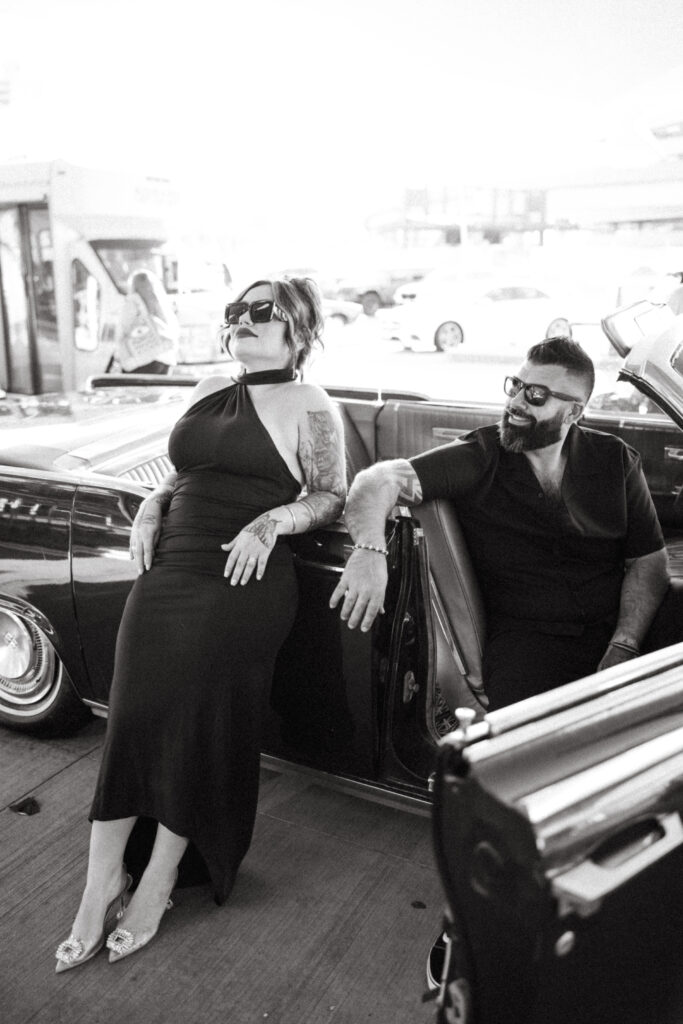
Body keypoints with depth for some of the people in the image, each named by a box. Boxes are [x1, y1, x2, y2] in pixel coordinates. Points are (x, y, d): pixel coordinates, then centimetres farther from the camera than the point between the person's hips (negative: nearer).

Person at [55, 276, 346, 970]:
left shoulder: (310, 407, 3)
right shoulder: (207, 392, 21)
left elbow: (331, 497, 2)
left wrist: (272, 521, -14)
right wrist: (152, 506, 9)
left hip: (242, 584, -5)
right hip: (167, 571, 6)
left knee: (198, 725, -6)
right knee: (131, 718, -1)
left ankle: (159, 878, 14)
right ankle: (100, 885, 11)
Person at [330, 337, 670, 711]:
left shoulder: (616, 461, 9)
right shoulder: (480, 459, 0)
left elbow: (650, 561, 9)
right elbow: (382, 479, -11)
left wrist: (623, 648, -7)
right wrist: (370, 548, -33)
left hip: (612, 633, 4)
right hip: (522, 637, -3)